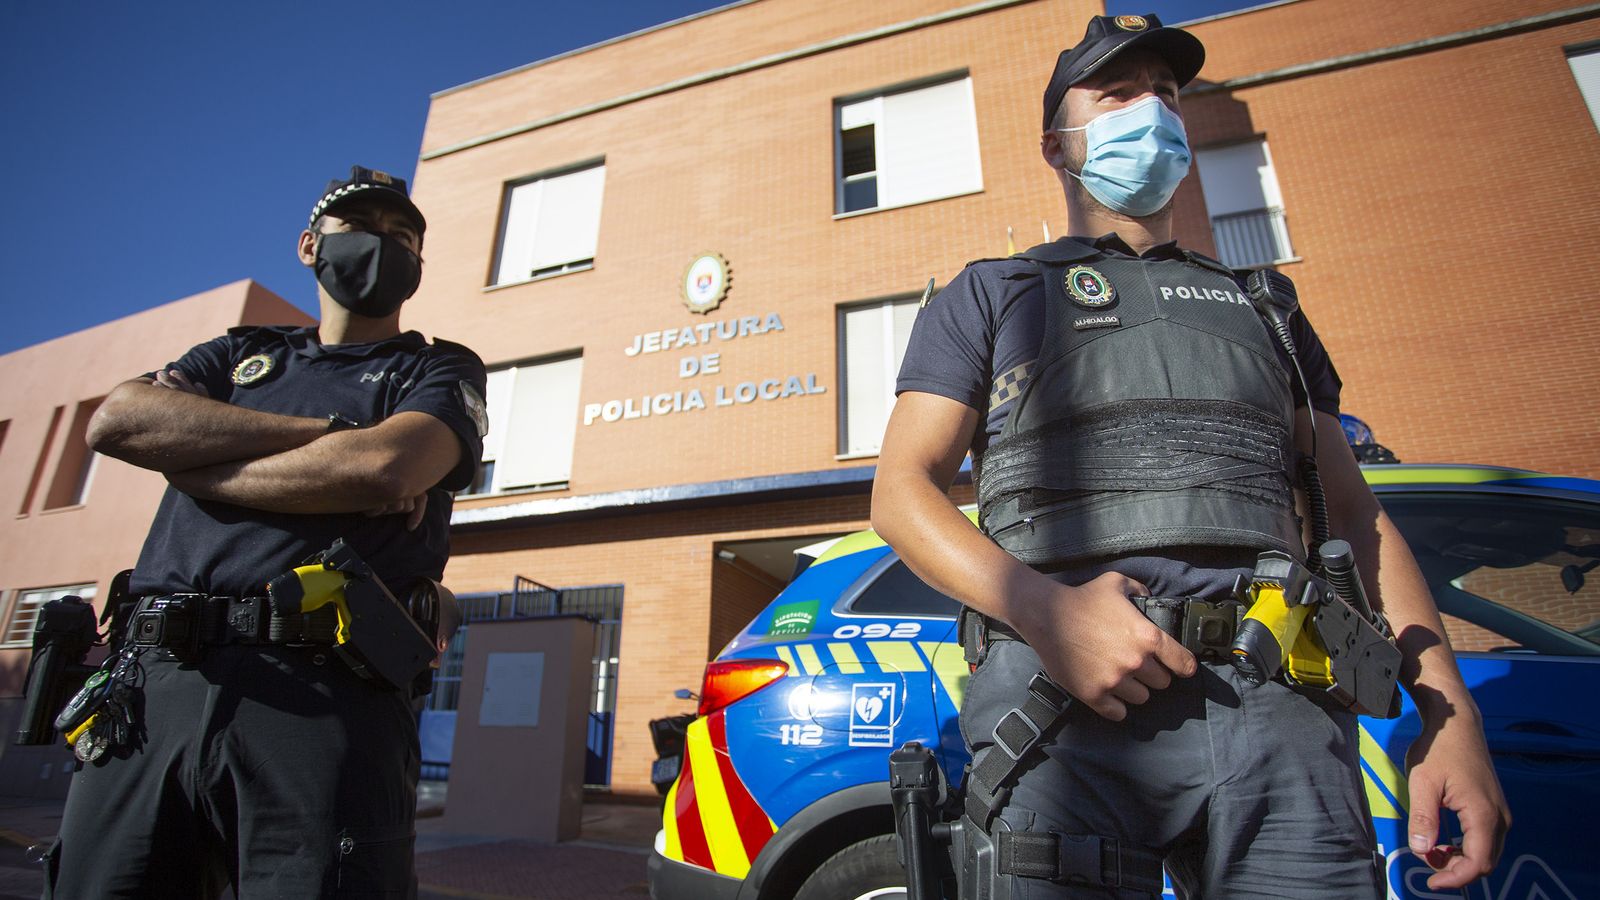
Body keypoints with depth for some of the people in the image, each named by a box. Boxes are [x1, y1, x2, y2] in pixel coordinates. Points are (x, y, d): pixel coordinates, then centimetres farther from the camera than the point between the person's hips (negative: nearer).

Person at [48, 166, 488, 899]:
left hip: (317, 695, -4)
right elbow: (116, 419, 4)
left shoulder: (442, 371, 11)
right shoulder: (241, 354, 24)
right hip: (151, 682, 4)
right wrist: (329, 433, -5)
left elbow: (382, 468, -11)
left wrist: (190, 463, 3)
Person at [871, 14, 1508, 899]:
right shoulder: (991, 294, 14)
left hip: (1279, 706, 4)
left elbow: (1353, 510, 21)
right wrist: (1043, 609, -15)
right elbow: (902, 489, 2)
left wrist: (1448, 710, 8)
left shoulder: (1260, 305, 26)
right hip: (1061, 695, -3)